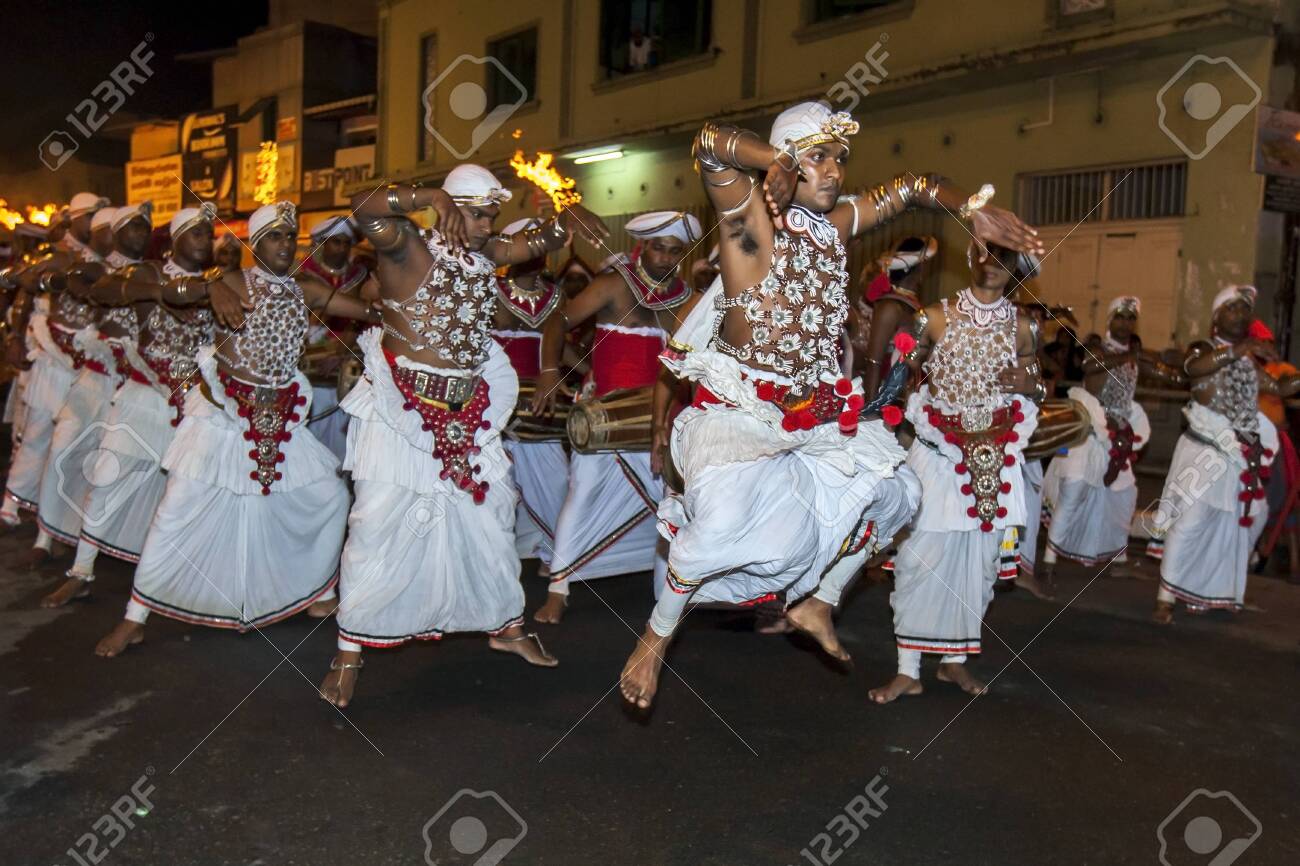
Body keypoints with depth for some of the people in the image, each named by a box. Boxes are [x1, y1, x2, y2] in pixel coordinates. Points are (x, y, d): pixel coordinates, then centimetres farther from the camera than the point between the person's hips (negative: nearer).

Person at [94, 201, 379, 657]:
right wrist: (212, 287, -38)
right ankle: (134, 618, 5)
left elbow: (370, 312, 2)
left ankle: (319, 591, 24)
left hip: (279, 420, 5)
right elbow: (168, 292, -21)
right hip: (223, 414, -5)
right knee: (178, 508, -6)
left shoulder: (304, 293, 6)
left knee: (331, 496, 6)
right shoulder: (235, 282, -6)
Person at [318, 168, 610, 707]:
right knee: (379, 522, -4)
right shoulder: (409, 248, -8)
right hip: (403, 409, -6)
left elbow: (541, 242, 18)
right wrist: (431, 196, -34)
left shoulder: (486, 255, 10)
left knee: (490, 514, 12)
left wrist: (567, 216, -2)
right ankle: (350, 650, 8)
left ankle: (506, 626, 29)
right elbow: (364, 208, -25)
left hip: (467, 413, 7)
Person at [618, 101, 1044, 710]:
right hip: (737, 407, -8)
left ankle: (817, 603, 29)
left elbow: (913, 187, 19)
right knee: (725, 513, -32)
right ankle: (656, 634, -5)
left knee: (894, 489, 14)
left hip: (814, 410, 8)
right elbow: (709, 144, -29)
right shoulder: (751, 217, -11)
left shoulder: (836, 224, 8)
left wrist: (972, 213, 6)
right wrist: (777, 162, -25)